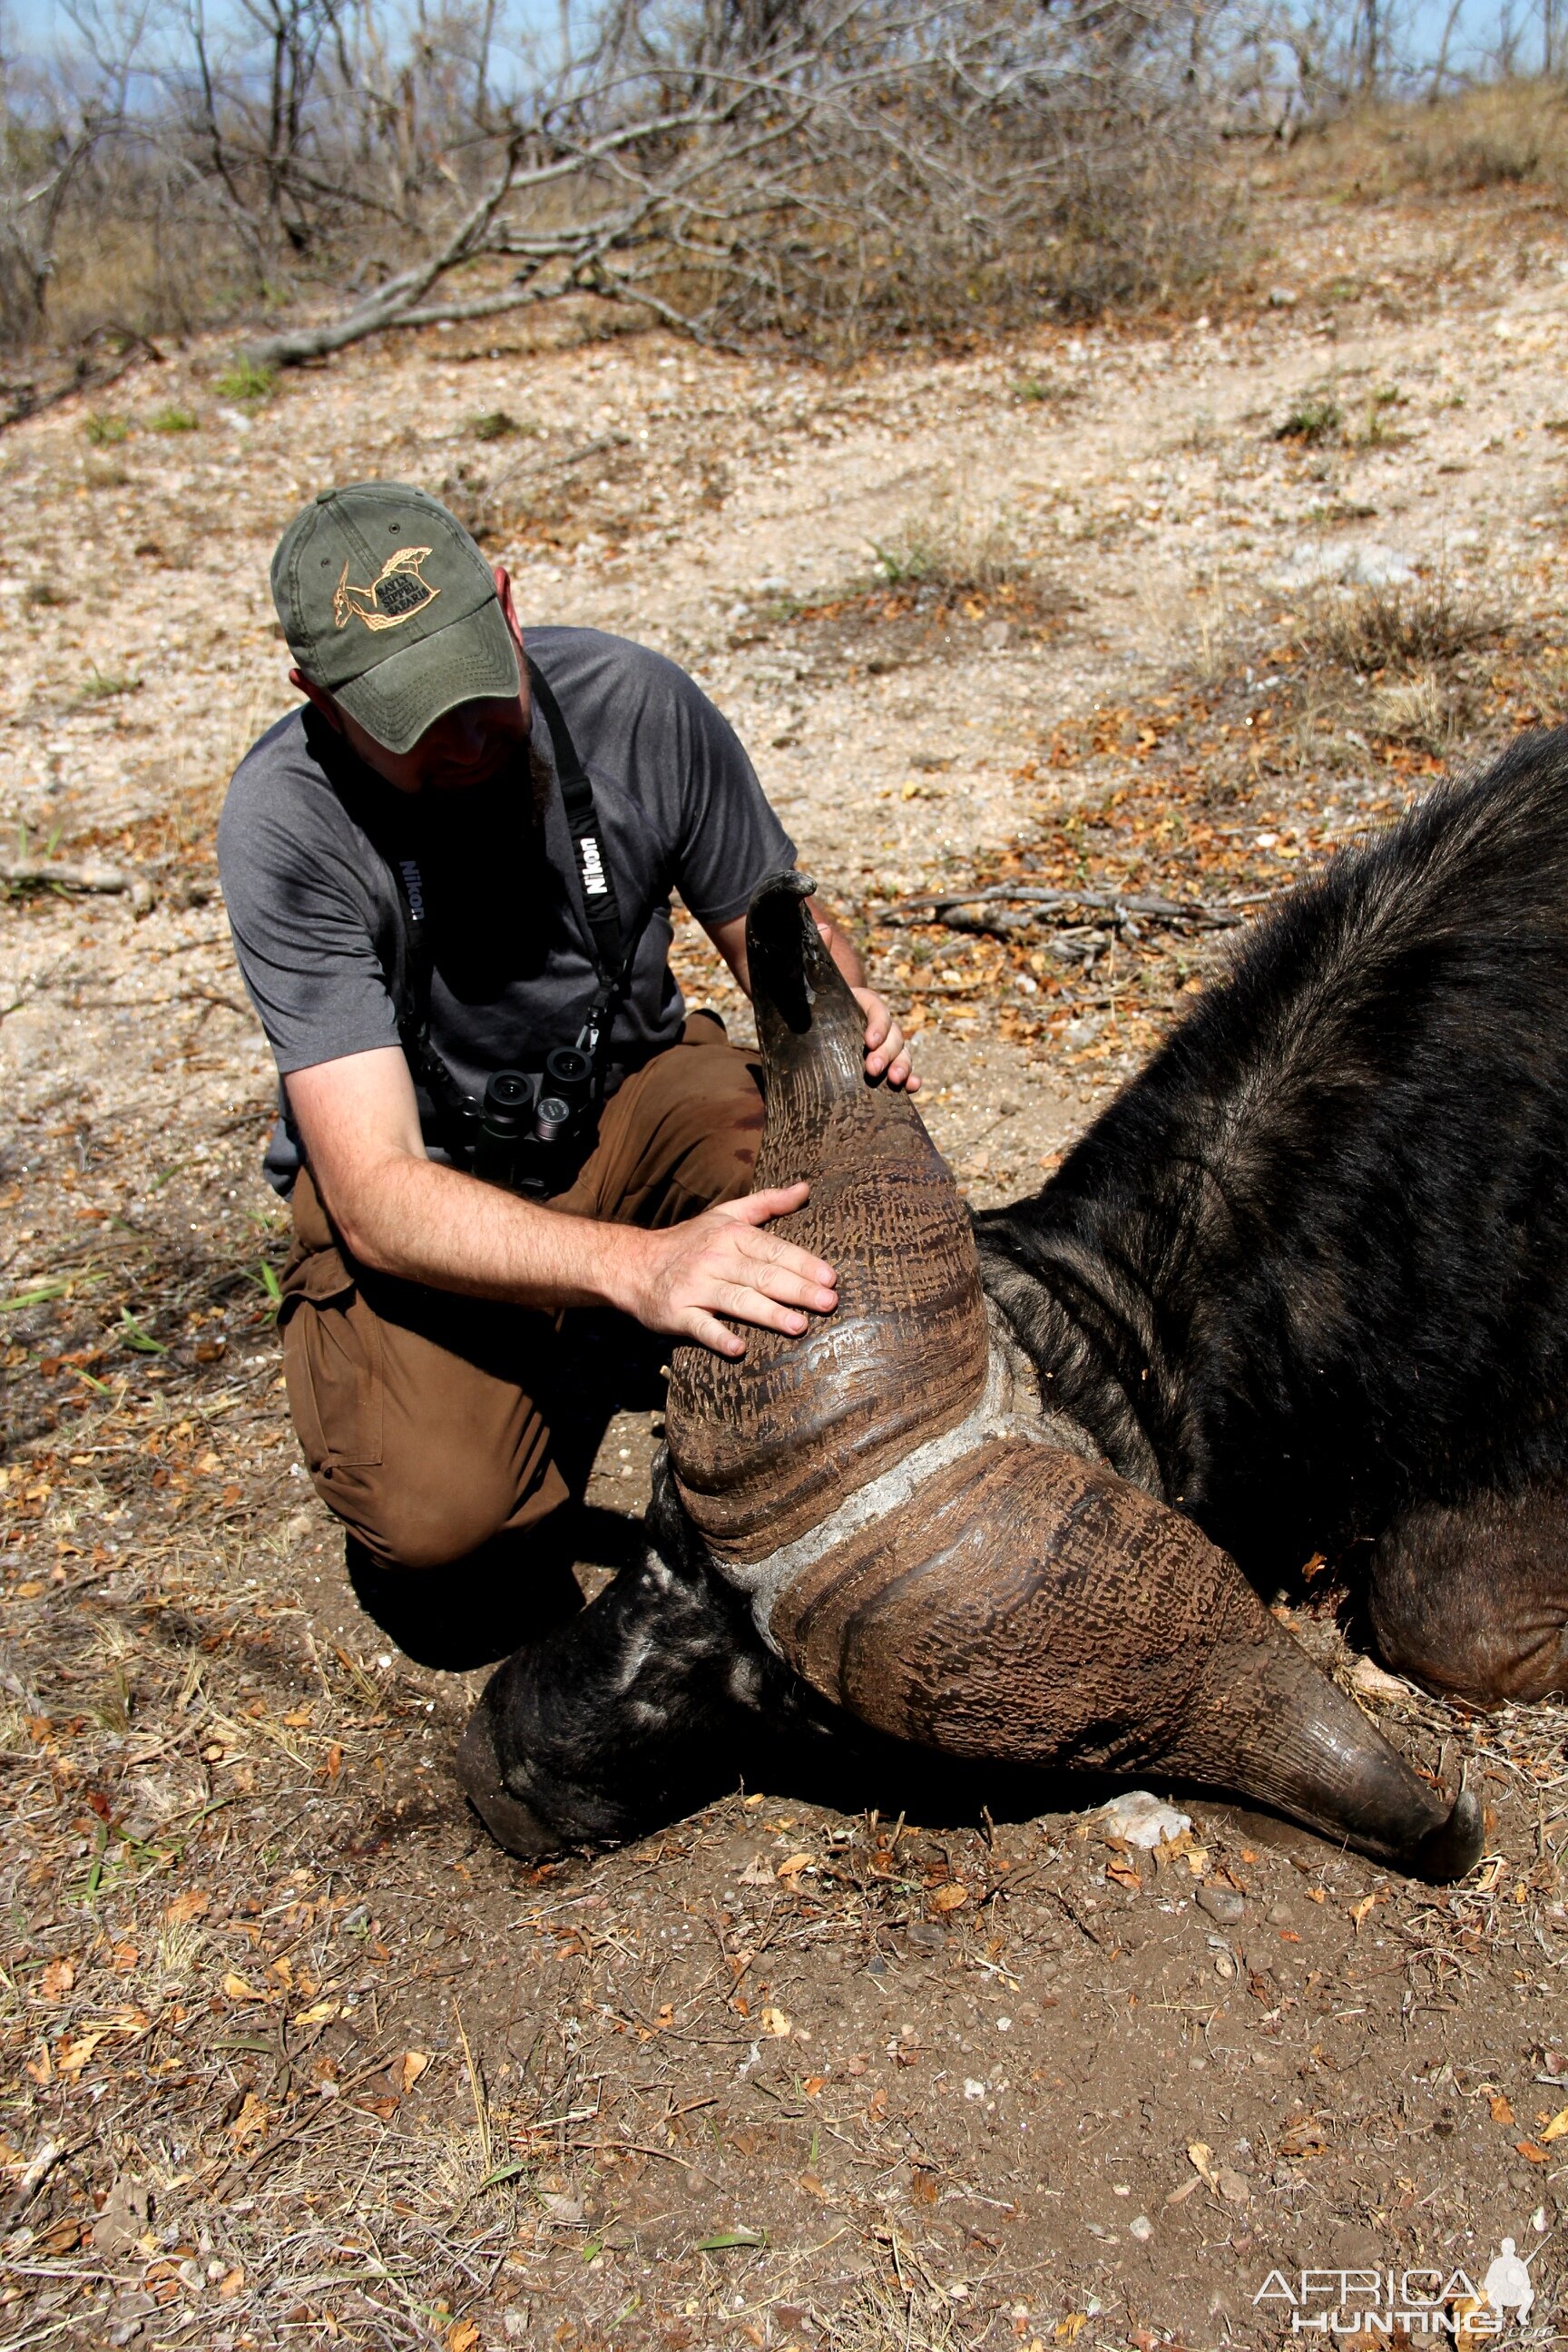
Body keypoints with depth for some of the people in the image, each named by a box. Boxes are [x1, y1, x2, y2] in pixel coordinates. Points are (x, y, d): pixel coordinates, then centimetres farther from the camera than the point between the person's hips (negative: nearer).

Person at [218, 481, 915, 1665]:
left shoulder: (636, 702, -18)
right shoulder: (286, 822, -27)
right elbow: (377, 1194, -32)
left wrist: (841, 1014, -27)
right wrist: (638, 1265, -49)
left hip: (630, 1097, 3)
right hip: (426, 1182, -2)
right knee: (432, 1515, -26)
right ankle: (540, 1371, 10)